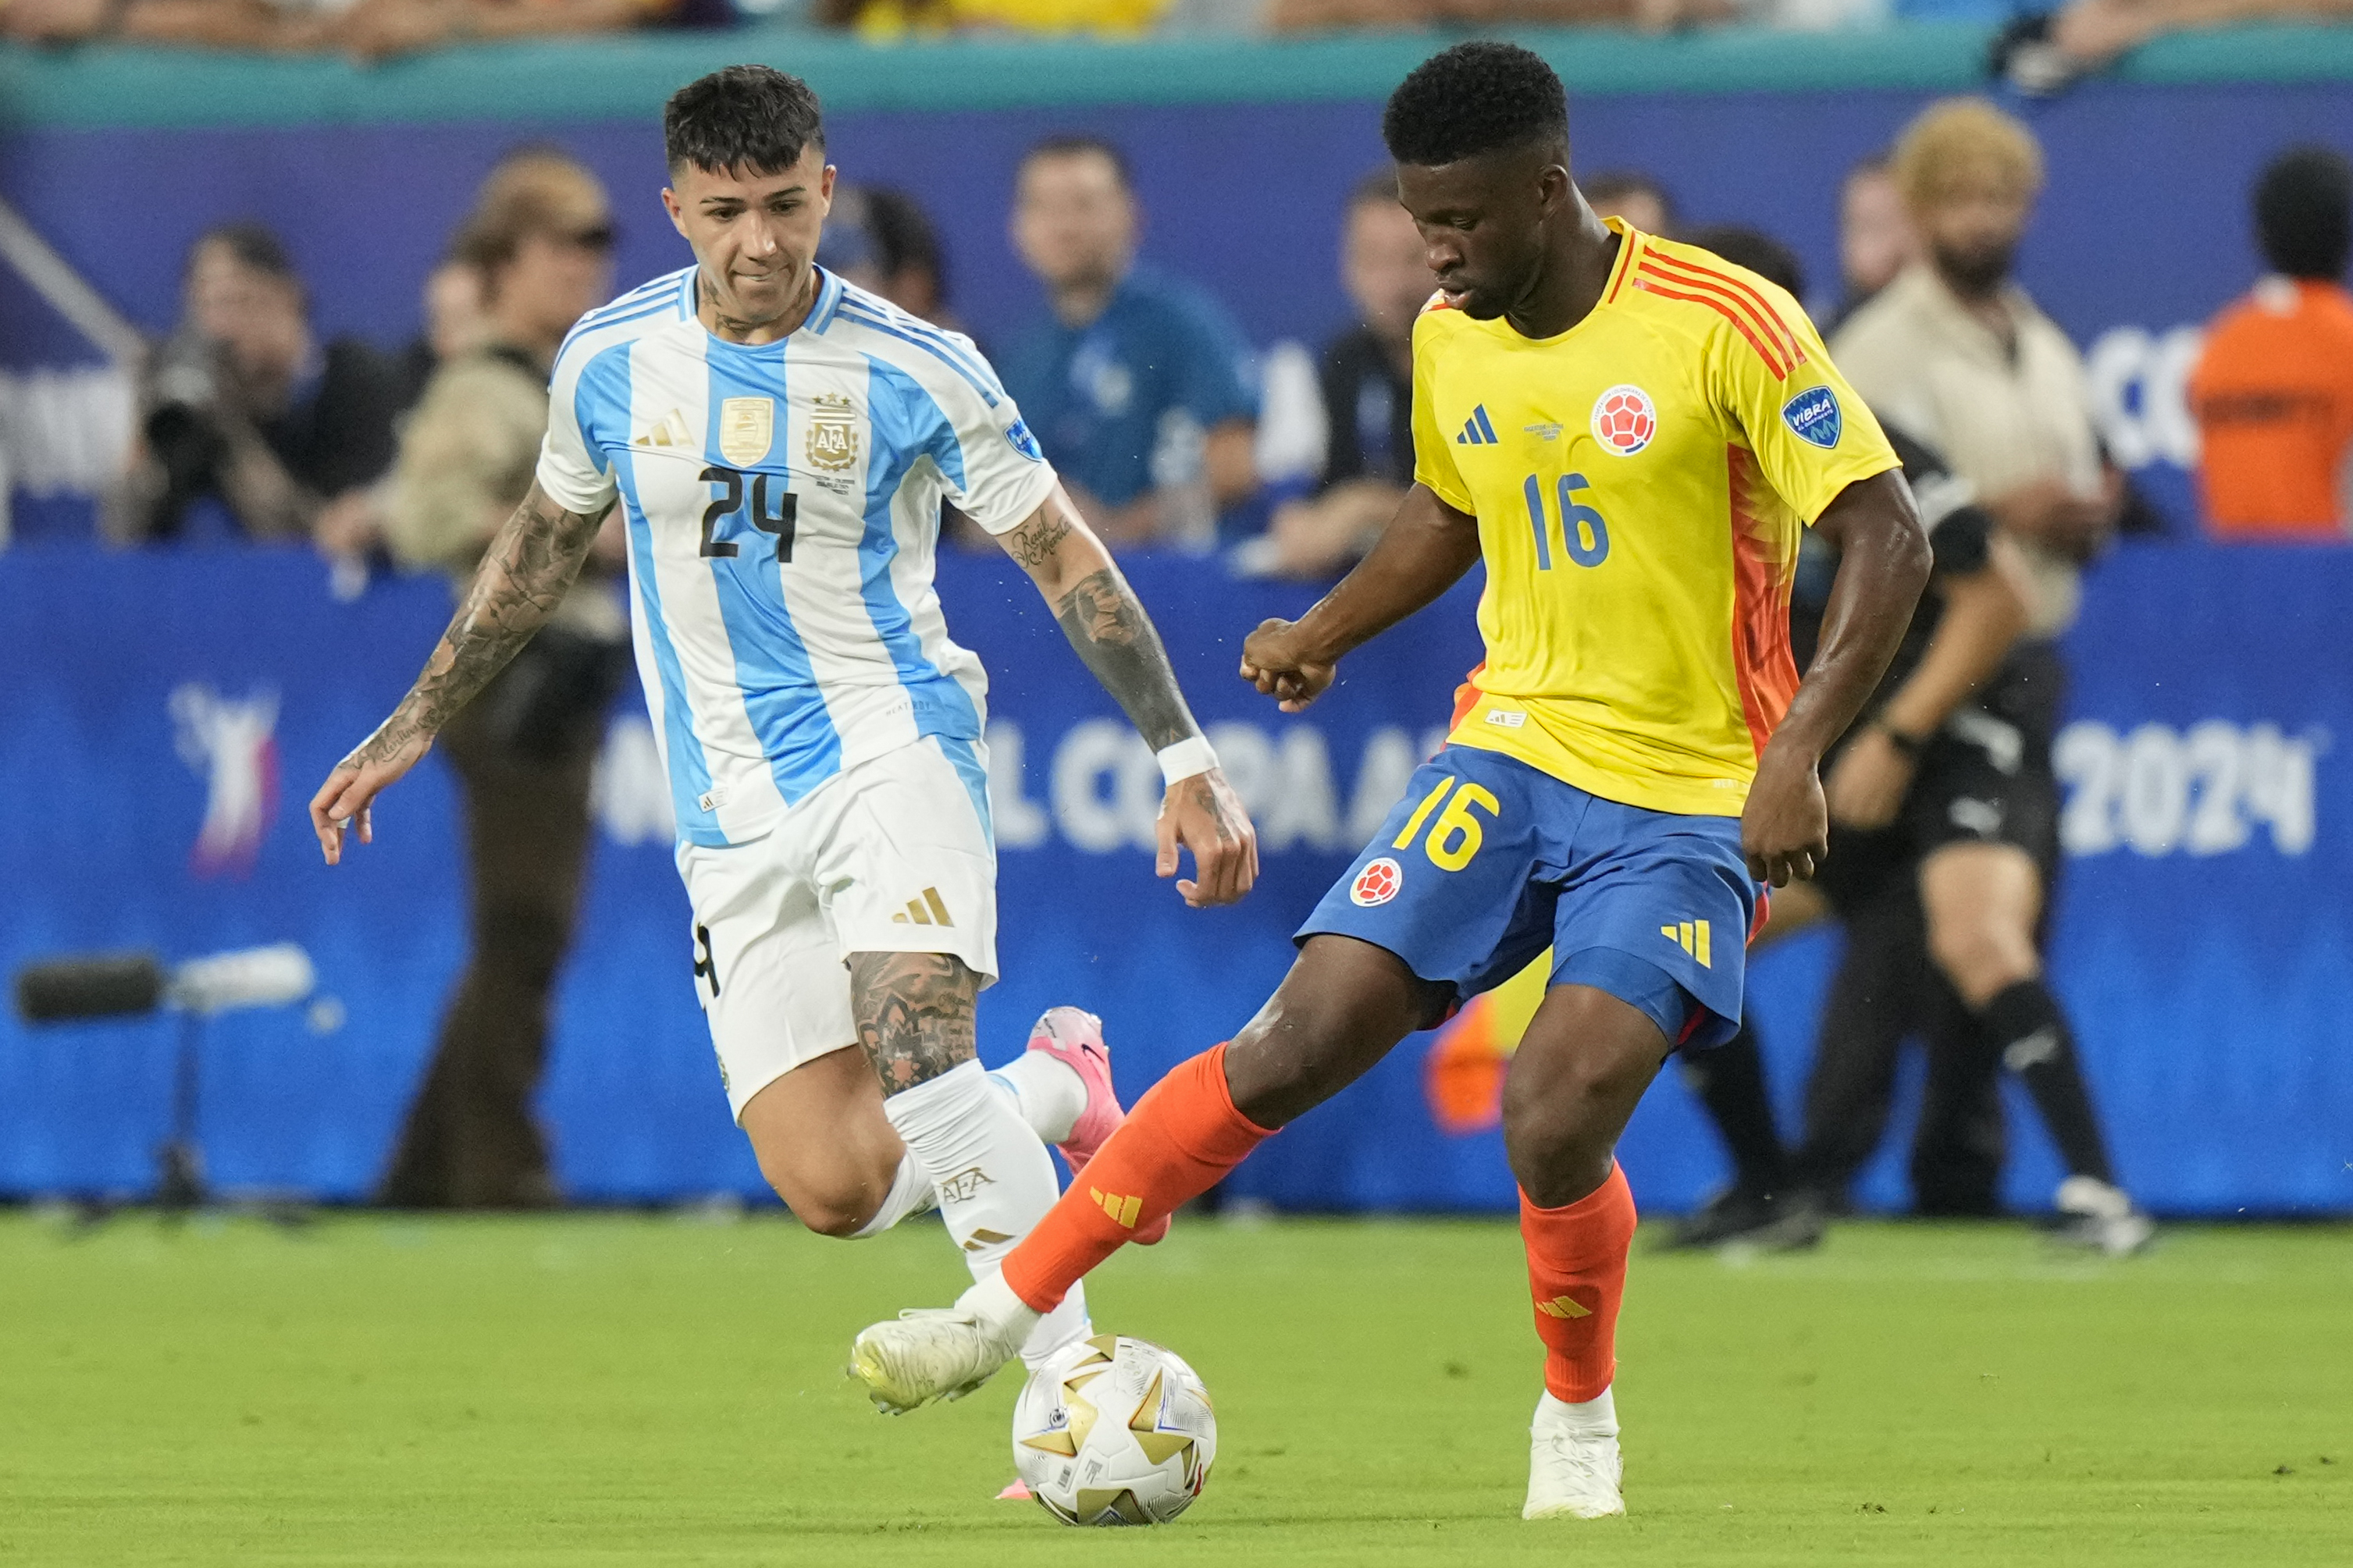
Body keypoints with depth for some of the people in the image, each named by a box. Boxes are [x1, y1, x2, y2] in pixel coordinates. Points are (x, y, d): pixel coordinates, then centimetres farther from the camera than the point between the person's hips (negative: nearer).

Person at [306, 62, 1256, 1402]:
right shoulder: (611, 361, 2)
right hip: (734, 812, 3)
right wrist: (413, 729, 24)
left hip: (892, 741, -3)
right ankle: (1054, 1086, 21)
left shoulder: (915, 370, -7)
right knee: (836, 1189, -8)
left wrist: (1187, 762, -5)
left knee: (912, 1059, -30)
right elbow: (546, 541, 20)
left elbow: (1067, 558, 0)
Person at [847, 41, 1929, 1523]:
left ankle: (1581, 1424, 6)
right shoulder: (1450, 343, 4)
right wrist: (1322, 634, 10)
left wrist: (1797, 752, -24)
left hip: (1688, 802, -5)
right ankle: (1006, 1310, 0)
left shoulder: (1727, 326, -16)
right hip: (1512, 748, 5)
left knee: (1556, 1115, -21)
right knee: (1293, 1047, -8)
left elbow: (1889, 538, -15)